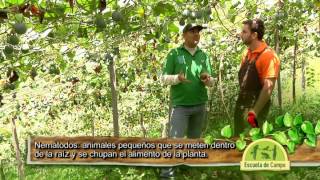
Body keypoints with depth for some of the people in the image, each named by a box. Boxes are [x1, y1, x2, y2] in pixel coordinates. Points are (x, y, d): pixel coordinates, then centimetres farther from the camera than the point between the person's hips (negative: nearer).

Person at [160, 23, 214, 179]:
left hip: (200, 105, 4)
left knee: (194, 139, 15)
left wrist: (207, 79, -14)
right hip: (180, 105, -4)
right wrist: (177, 78, -23)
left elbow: (211, 81, 9)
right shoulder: (174, 54, -1)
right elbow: (164, 78, -3)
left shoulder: (204, 55, 9)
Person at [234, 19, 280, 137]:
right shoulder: (247, 54, 8)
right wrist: (240, 100, 13)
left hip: (256, 105, -8)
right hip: (242, 103, 8)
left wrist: (254, 112, -24)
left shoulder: (268, 56, -18)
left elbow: (268, 87, -23)